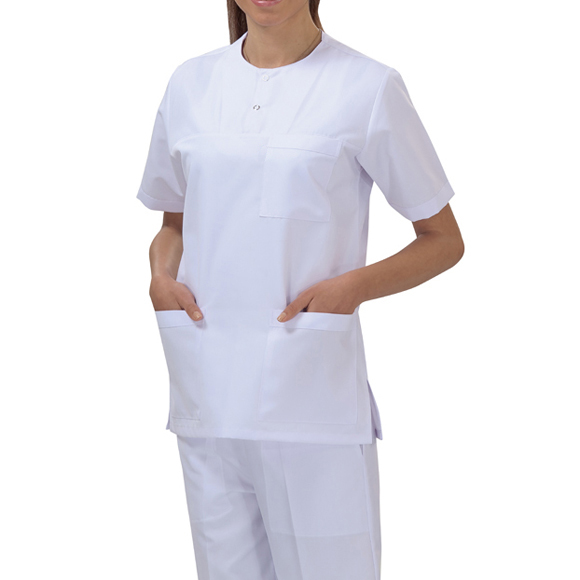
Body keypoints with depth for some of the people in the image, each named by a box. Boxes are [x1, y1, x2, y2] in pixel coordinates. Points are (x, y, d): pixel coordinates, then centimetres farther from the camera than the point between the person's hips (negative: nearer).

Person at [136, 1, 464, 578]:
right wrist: (160, 271, 1)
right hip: (207, 394, 4)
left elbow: (444, 240, 3)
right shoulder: (191, 83, 11)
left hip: (313, 394, -4)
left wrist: (354, 286, -14)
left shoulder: (367, 86, -2)